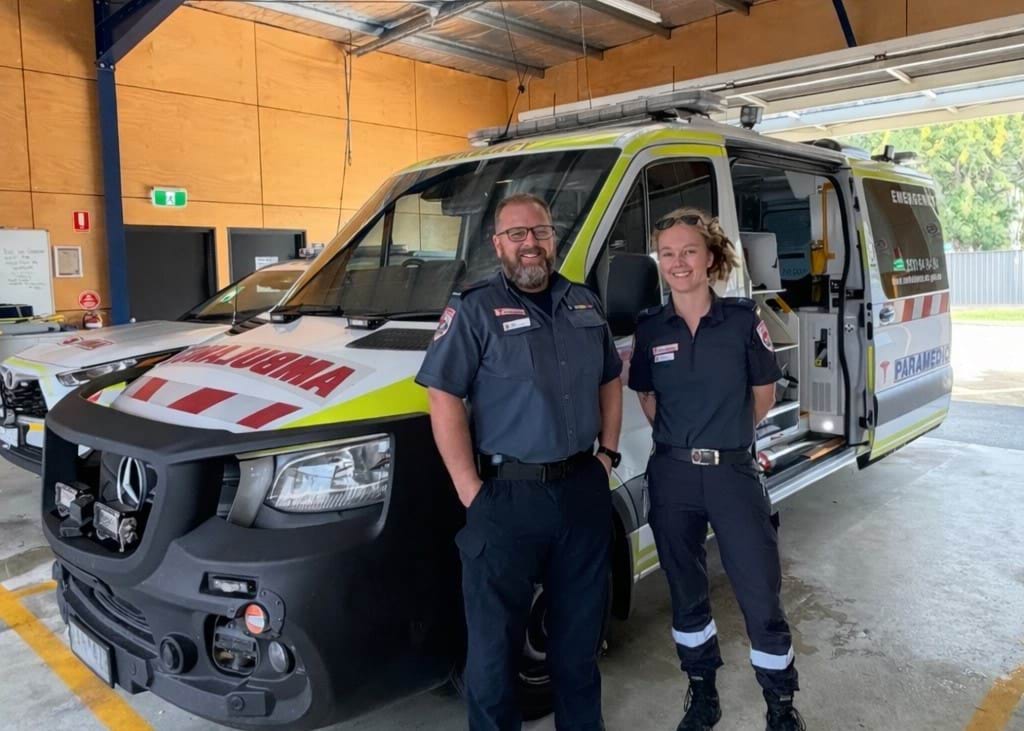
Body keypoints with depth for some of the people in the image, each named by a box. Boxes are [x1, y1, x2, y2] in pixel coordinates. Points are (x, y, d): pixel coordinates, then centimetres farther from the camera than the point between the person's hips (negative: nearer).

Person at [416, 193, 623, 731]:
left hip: (583, 489, 5)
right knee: (495, 640, 6)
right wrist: (471, 491, -17)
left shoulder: (584, 304, 11)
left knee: (580, 626, 20)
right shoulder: (475, 310, -7)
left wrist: (608, 453, 10)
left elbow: (609, 380, 20)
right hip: (507, 497, -5)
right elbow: (444, 400, -13)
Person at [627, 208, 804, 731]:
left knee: (761, 596, 4)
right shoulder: (649, 328, 0)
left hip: (734, 472, -2)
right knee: (685, 593, 15)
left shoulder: (743, 319, -5)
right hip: (673, 475, 2)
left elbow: (763, 395, 4)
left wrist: (725, 436, 10)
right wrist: (682, 442, 6)